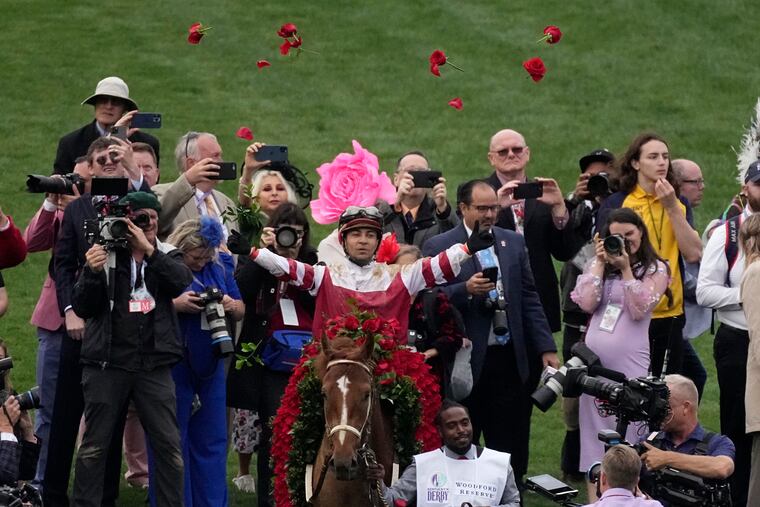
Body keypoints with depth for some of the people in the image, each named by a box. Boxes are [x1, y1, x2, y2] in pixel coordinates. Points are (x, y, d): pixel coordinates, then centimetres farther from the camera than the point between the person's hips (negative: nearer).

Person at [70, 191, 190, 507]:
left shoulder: (166, 256, 10)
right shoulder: (104, 254, 4)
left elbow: (182, 281, -12)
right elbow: (82, 307, -1)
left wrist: (148, 249, -20)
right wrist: (92, 273, -18)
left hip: (154, 365, 2)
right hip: (107, 363, -2)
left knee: (168, 443, -2)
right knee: (94, 445, 1)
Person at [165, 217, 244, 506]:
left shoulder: (220, 266, 7)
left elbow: (240, 309, 14)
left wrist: (231, 306, -9)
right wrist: (176, 305, -22)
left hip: (209, 364, 5)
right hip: (172, 367, -5)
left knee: (212, 440, 9)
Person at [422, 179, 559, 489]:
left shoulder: (513, 243, 12)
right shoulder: (438, 247, -2)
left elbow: (529, 299, 12)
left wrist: (546, 348, 6)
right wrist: (465, 290, -25)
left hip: (509, 359, 4)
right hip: (465, 361, -4)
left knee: (512, 449, 6)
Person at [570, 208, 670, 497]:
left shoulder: (655, 269, 3)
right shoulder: (598, 265, 13)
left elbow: (639, 309, -8)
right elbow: (587, 303, -2)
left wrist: (626, 268, -12)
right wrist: (600, 263, -2)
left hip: (629, 363, -4)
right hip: (593, 360, 4)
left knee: (627, 436, -5)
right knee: (594, 433, 7)